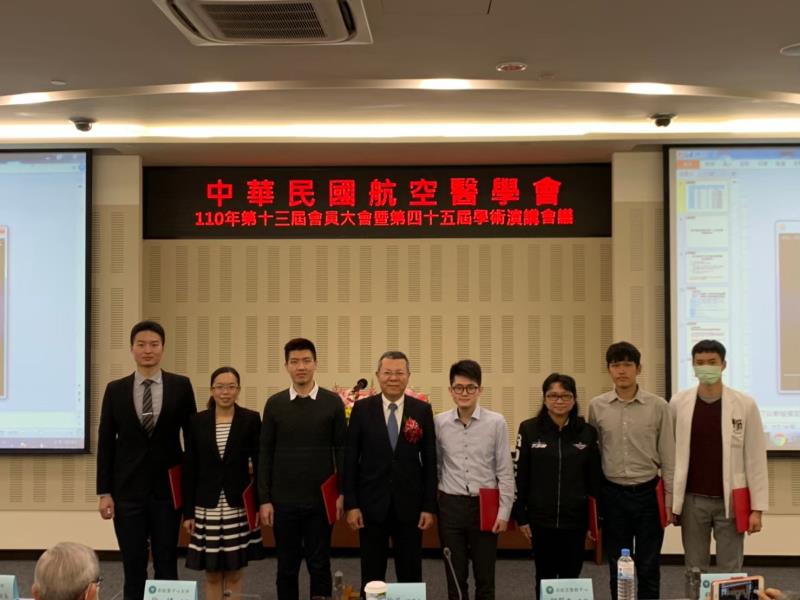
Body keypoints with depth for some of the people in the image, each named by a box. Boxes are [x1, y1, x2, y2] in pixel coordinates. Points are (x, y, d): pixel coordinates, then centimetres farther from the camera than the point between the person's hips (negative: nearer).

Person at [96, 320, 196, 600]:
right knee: (133, 567, 6)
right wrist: (104, 492, -1)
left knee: (167, 566, 7)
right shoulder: (115, 389, 2)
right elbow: (106, 443, 3)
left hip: (167, 490, -1)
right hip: (128, 491, 1)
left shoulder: (181, 386, 0)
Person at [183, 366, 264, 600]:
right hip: (207, 506, 1)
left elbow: (260, 464, -1)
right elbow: (189, 469, 3)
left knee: (234, 571, 5)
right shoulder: (197, 421, 2)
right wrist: (188, 511, 0)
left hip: (239, 505, -1)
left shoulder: (251, 419, -2)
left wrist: (260, 504, -6)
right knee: (212, 573, 6)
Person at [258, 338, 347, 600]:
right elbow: (265, 454, 3)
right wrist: (264, 499, -1)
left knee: (319, 566, 7)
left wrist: (343, 492, -4)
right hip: (284, 501, 1)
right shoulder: (274, 404, 2)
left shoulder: (332, 402, -1)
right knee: (287, 567, 9)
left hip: (321, 500, -1)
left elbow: (341, 450, 1)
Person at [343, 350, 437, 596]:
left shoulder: (423, 410, 0)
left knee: (411, 575, 9)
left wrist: (429, 506, -2)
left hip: (409, 505, 0)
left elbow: (430, 461, 1)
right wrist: (351, 504, -6)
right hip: (372, 504, 0)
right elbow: (350, 459, -1)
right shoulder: (362, 408, -1)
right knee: (372, 575, 10)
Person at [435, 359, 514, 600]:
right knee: (455, 577, 10)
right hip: (450, 505, 1)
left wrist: (504, 512, -5)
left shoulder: (496, 422, -4)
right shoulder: (439, 422, 0)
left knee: (485, 577, 9)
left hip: (485, 505, -1)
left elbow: (505, 471, -2)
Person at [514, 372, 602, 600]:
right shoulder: (529, 429, -3)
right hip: (540, 519, -1)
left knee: (571, 578, 7)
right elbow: (519, 476, -1)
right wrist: (521, 516, -3)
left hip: (575, 519, 1)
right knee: (544, 578, 10)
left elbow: (595, 478, 5)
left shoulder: (587, 432, 1)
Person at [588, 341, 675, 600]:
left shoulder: (658, 406, -4)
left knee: (648, 567, 6)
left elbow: (668, 455, 0)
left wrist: (670, 497, -1)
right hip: (612, 494, 1)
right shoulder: (597, 407, 0)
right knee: (618, 567, 10)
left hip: (648, 493, -1)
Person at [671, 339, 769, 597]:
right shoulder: (678, 403, -1)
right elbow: (669, 453, 3)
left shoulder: (745, 405, -5)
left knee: (730, 573, 6)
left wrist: (757, 507, -5)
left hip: (730, 501, -1)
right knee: (694, 571, 10)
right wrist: (669, 500, 1)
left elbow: (756, 458, -3)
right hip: (692, 500, 1)